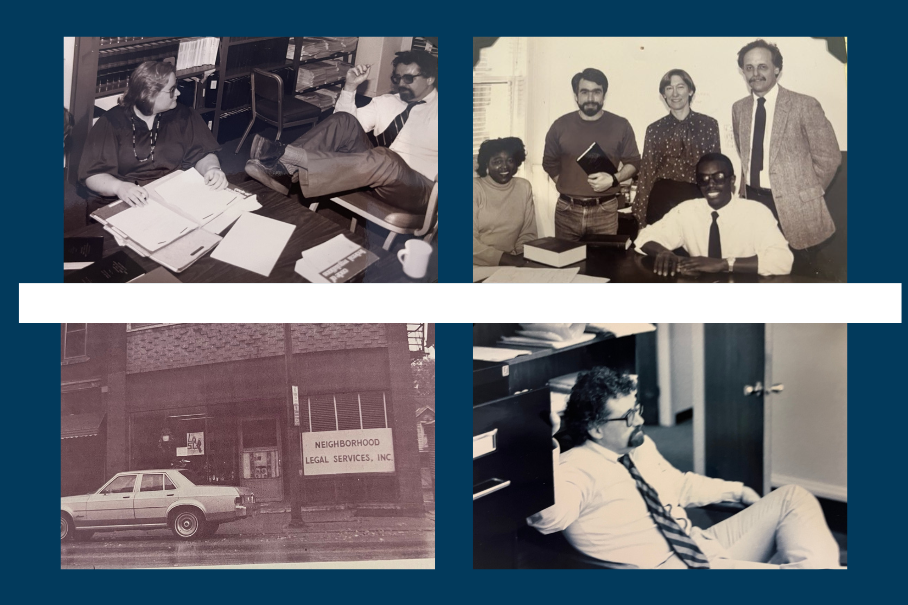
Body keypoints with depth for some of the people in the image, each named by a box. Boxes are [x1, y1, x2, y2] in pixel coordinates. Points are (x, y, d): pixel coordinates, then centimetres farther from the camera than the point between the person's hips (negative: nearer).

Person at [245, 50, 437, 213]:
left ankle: (291, 161, -40)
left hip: (417, 187, -5)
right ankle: (283, 169, -33)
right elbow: (345, 126, 13)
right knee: (344, 121, -17)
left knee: (383, 158, -39)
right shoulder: (386, 102, 18)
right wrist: (350, 87, 2)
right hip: (378, 171, 5)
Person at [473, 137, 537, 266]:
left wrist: (520, 258, -10)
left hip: (512, 264, 3)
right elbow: (472, 239, -10)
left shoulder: (524, 187, 8)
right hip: (479, 266, -3)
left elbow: (528, 233, 9)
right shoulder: (475, 188, -4)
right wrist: (507, 259, -16)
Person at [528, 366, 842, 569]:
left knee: (793, 498, 6)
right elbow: (548, 517, -34)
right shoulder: (576, 468, -14)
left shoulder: (642, 446, 13)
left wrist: (737, 491, 26)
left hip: (705, 548, 9)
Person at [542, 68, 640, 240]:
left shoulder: (620, 126, 3)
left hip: (605, 210, -1)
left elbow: (633, 162, 8)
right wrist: (566, 186, 4)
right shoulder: (561, 126, 5)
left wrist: (613, 179, -10)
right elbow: (550, 162, 16)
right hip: (567, 210, 1)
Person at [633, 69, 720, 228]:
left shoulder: (708, 125, 6)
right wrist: (639, 218, 2)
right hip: (662, 199, 1)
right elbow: (646, 173, 8)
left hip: (696, 200, -1)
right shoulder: (654, 129, 8)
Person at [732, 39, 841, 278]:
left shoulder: (804, 105, -9)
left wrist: (806, 194, -1)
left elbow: (828, 158, -5)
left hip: (794, 207, -4)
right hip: (752, 202, 5)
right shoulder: (739, 108, 7)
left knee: (801, 276, 4)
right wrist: (745, 193, 11)